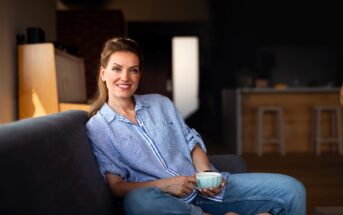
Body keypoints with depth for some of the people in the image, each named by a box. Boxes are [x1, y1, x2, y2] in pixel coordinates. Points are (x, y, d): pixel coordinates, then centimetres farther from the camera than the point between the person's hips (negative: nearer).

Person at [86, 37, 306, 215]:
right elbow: (116, 186, -3)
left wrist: (206, 173, -7)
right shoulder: (96, 128, 5)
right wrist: (164, 185, -18)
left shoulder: (160, 103, 15)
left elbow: (192, 143, 15)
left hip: (204, 188, 3)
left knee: (291, 189, -14)